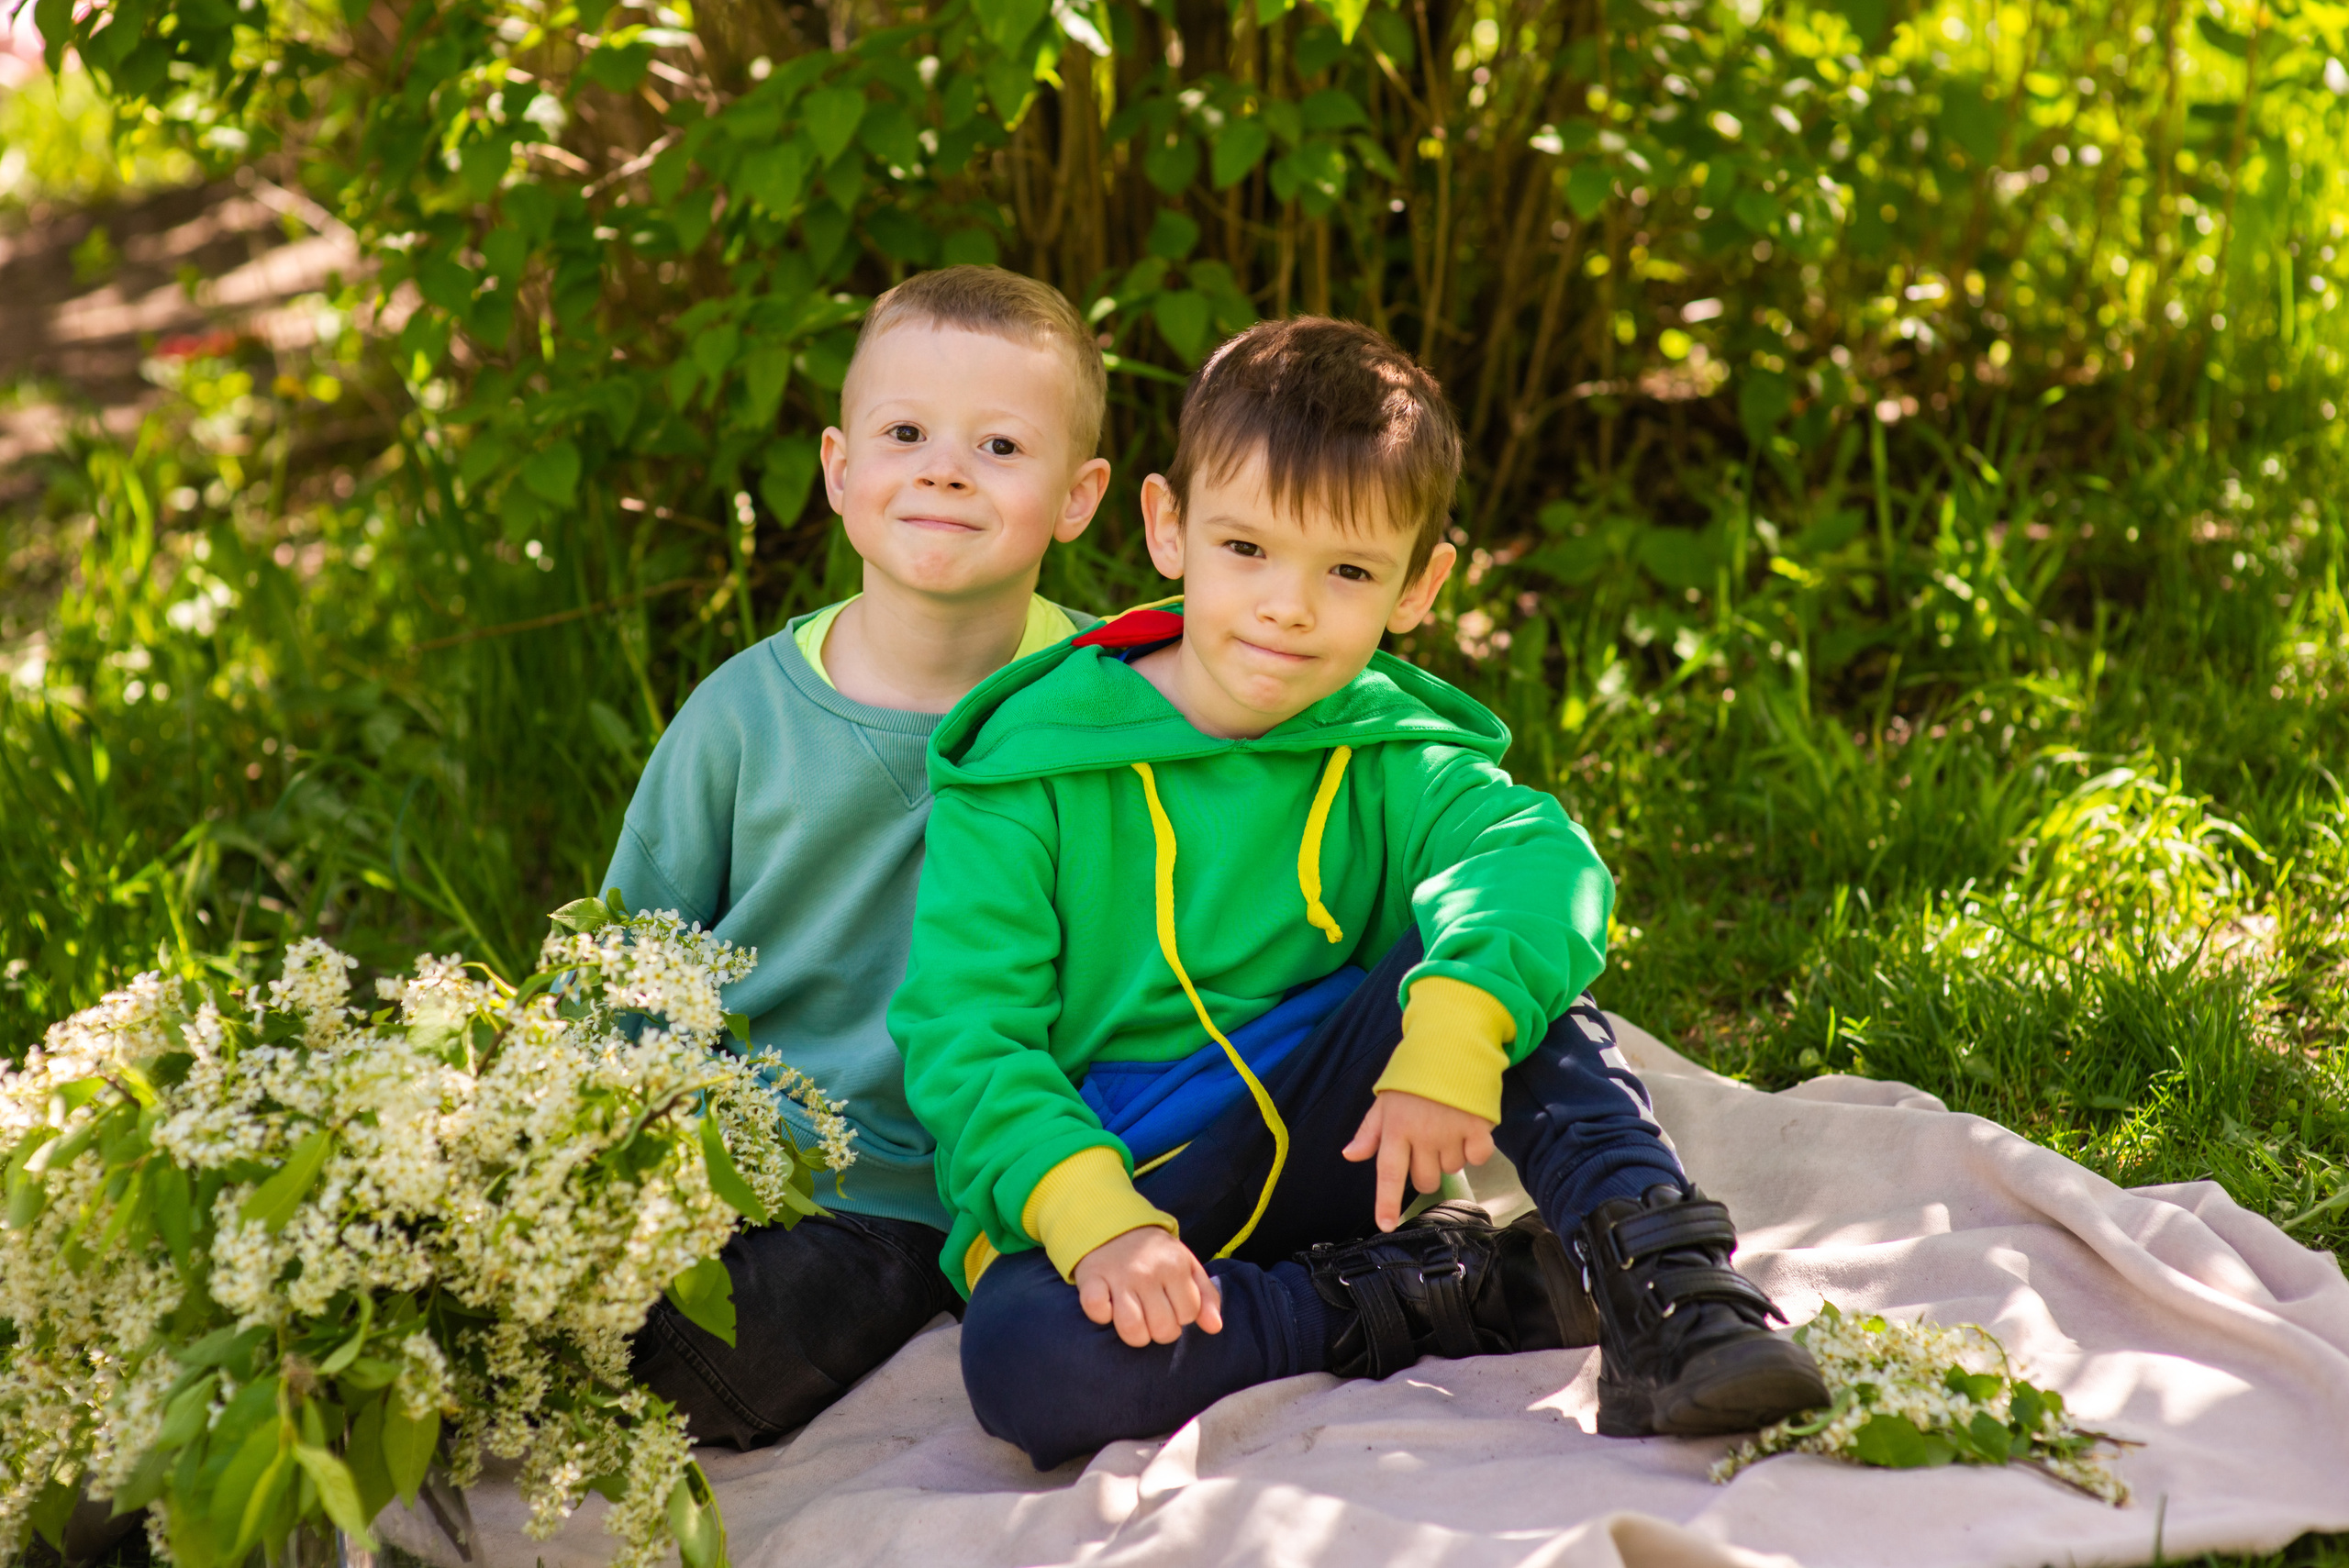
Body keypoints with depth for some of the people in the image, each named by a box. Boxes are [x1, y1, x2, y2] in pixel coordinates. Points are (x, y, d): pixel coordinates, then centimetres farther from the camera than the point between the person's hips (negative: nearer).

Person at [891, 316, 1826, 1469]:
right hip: (1091, 1183, -2)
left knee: (1500, 952, -18)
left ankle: (1668, 1289, -24)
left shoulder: (1389, 756, -1)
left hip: (1325, 1147, 3)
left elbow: (1543, 861, -22)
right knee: (1027, 1362, -36)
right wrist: (1094, 1219, -30)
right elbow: (960, 1031, -13)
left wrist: (1451, 1033, -43)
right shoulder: (1030, 768, -8)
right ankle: (1459, 1297, -23)